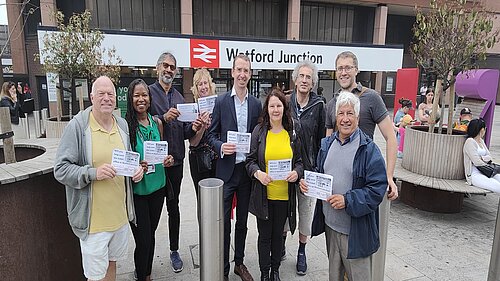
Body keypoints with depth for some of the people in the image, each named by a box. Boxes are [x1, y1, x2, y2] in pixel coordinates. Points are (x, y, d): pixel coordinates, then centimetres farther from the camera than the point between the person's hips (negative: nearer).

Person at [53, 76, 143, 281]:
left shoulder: (122, 124, 6)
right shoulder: (77, 126, -13)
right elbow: (61, 170, -13)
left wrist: (137, 169, -3)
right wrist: (93, 173, -26)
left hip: (120, 213, 6)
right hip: (94, 217, -5)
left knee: (112, 262, 24)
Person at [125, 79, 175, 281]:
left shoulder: (157, 122, 2)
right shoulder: (125, 125, -12)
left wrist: (167, 159, -6)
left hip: (157, 186, 5)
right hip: (136, 190, -4)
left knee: (151, 235, 19)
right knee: (143, 240, 2)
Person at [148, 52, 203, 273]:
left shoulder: (179, 97, 12)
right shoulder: (149, 92, -3)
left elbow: (183, 132, 10)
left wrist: (193, 127, -10)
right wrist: (163, 118, -24)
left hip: (176, 160, 4)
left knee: (173, 205, 14)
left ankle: (174, 250, 28)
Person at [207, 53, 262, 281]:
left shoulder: (256, 104, 5)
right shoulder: (221, 101, -2)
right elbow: (211, 135, -1)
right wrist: (220, 147, -20)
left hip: (247, 169, 3)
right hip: (226, 169, -3)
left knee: (242, 221, 16)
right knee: (224, 222, 5)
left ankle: (239, 262, 34)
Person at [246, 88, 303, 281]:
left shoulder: (292, 132, 2)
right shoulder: (259, 131, -3)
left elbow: (299, 161, 8)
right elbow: (250, 160, -2)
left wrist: (296, 172, -13)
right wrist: (258, 173, -21)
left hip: (284, 194, 2)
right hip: (263, 194, -1)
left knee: (278, 234, 17)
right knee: (264, 235, 11)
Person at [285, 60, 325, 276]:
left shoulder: (318, 106, -3)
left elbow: (321, 138, 0)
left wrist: (318, 167, -2)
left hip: (308, 166, -1)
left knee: (305, 208, 10)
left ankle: (302, 251, 29)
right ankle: (282, 244, 35)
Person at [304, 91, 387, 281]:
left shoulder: (368, 149, -12)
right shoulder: (327, 144, 6)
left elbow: (377, 188, -15)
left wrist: (347, 200, -22)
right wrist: (307, 183, -2)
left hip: (356, 228, -5)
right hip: (330, 222, 5)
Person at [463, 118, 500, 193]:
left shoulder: (481, 141, 21)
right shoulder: (470, 141, -9)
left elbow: (489, 156, 11)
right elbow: (477, 162, -15)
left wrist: (482, 158, -11)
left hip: (484, 172, 9)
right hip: (474, 174, -9)